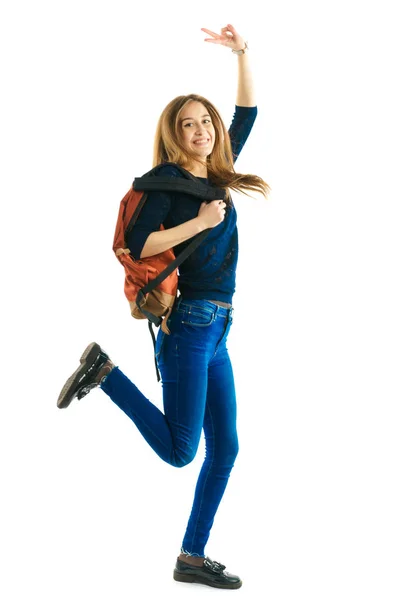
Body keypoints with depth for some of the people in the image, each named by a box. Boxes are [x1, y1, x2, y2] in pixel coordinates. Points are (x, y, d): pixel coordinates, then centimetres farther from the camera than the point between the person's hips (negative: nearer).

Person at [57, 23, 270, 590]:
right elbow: (137, 244, -17)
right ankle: (103, 370, 5)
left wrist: (241, 53, 17)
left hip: (217, 331, 8)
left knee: (224, 449, 7)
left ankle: (193, 557, 16)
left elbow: (247, 112, 22)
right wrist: (199, 222, -15)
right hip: (188, 325, -8)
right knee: (178, 451, -8)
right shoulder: (169, 180, -6)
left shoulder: (216, 177, 14)